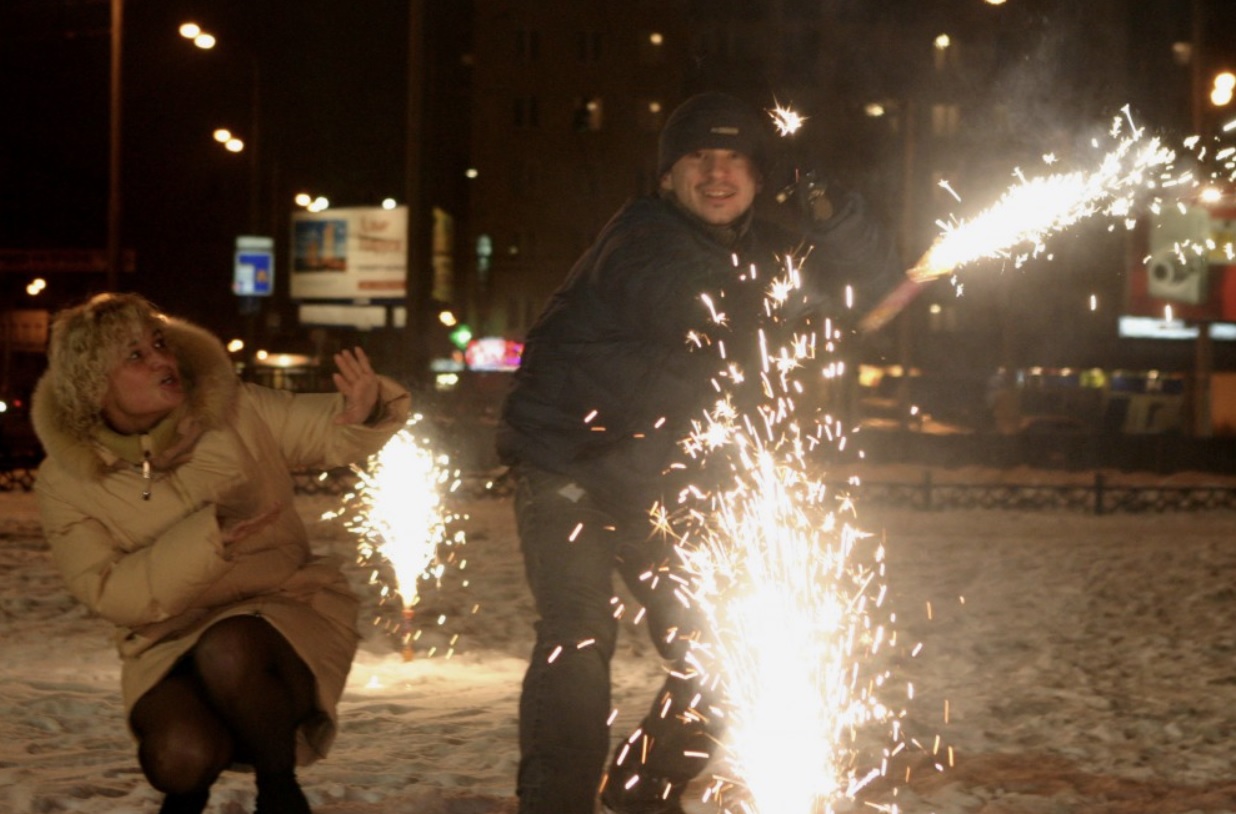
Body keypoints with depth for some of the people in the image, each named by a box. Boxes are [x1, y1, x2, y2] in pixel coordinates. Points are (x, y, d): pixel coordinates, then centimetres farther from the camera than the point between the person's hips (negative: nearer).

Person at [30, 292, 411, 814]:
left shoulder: (236, 413, -4)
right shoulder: (66, 482, -6)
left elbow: (335, 432, 1)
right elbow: (111, 596, -14)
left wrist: (365, 412, -25)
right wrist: (211, 531, -25)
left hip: (283, 616, 0)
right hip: (168, 649, 0)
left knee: (226, 650, -37)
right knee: (180, 757, -31)